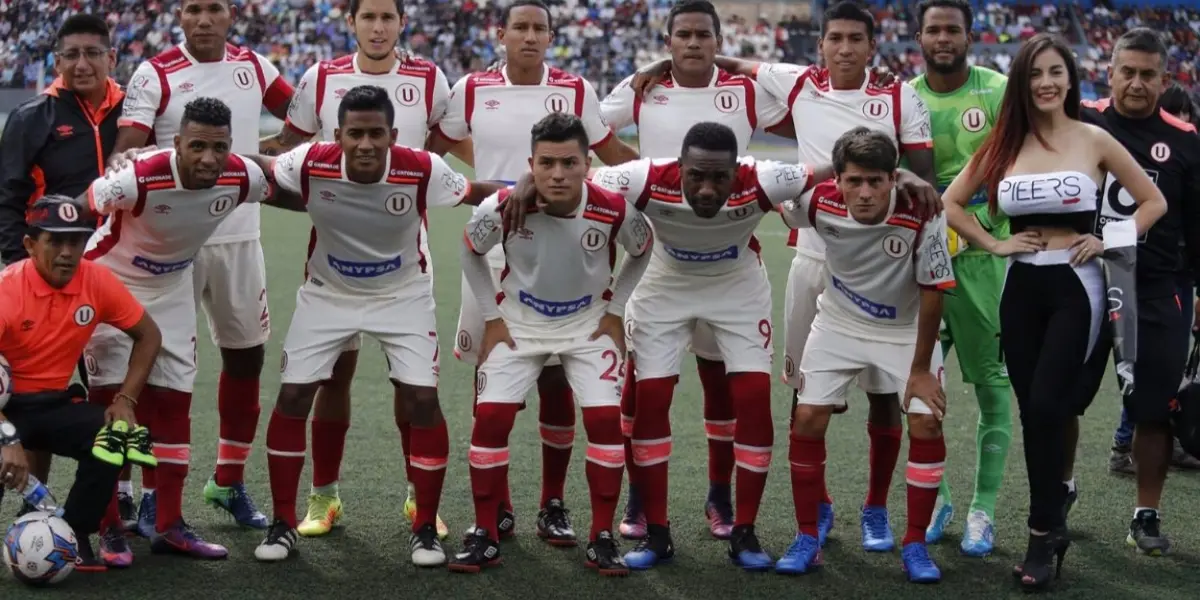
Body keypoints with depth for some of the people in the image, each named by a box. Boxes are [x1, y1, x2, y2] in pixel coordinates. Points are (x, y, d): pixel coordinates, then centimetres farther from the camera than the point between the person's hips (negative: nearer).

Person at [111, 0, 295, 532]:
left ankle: (229, 482, 25)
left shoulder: (253, 67, 6)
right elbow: (125, 156, -14)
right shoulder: (155, 75, -6)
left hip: (239, 237, 5)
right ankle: (153, 494, 7)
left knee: (246, 356, 10)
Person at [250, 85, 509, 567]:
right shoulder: (310, 165, -24)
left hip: (403, 295, -1)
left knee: (422, 401, -10)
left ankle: (426, 528, 6)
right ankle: (283, 524, 13)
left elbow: (475, 193, -13)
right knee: (292, 398, -3)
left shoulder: (422, 170, -26)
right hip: (327, 293, 1)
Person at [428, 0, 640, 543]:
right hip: (491, 254, 1)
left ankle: (554, 504, 10)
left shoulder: (575, 91, 0)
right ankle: (496, 504, 15)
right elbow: (430, 151, 12)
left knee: (555, 378, 0)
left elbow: (610, 152, 12)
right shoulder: (472, 90, 1)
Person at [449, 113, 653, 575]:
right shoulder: (504, 207, -25)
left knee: (605, 418, -13)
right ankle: (485, 535, 4)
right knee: (490, 416, -10)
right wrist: (492, 316, -3)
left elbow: (641, 252, 1)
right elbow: (471, 251, -2)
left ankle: (602, 538, 1)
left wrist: (614, 310, -2)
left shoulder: (614, 210, -24)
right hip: (519, 322, 0)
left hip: (588, 323, 0)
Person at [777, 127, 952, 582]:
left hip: (905, 329, -2)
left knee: (927, 423, -12)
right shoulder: (819, 202, -26)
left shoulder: (922, 216, -32)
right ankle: (807, 539, 11)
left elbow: (931, 293, -20)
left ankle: (915, 544, 4)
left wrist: (920, 368, -13)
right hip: (838, 324, 2)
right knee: (807, 419, -6)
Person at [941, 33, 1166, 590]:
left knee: (1045, 409, -12)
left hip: (1075, 287, -3)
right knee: (1034, 414, 6)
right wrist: (993, 244, 1)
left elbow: (1153, 201, 5)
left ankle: (1043, 535, -2)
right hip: (1021, 289, 3)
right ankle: (1052, 521, 20)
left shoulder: (1094, 140, -2)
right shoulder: (1003, 145, 5)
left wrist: (1108, 240, -5)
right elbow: (951, 202, 12)